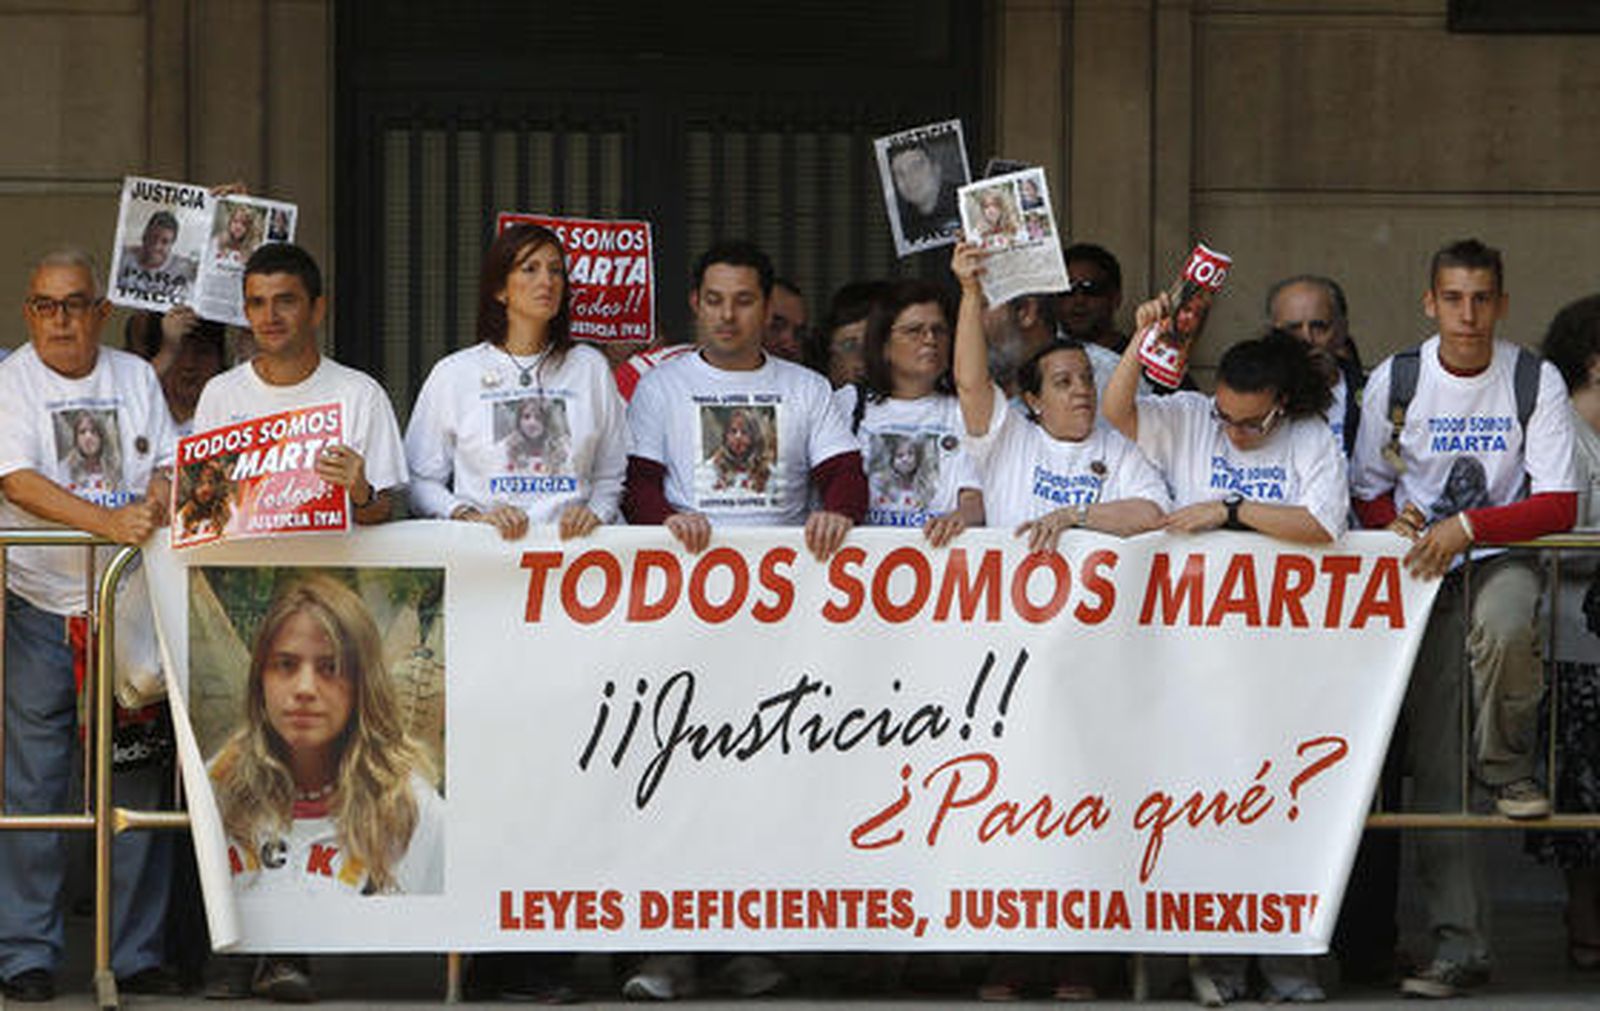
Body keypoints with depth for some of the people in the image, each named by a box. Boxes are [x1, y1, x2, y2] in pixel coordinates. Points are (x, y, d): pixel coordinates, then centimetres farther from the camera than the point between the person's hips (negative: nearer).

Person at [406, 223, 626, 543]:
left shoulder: (590, 368, 15)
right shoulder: (454, 373, 9)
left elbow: (611, 477, 19)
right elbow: (419, 480, 7)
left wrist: (595, 511, 0)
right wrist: (471, 516, -8)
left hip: (569, 542, 2)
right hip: (486, 549, -2)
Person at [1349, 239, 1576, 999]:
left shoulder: (1536, 384, -3)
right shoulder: (1393, 383, 3)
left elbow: (1558, 507, -9)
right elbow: (1367, 491, 12)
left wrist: (1466, 527, -22)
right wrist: (1396, 524, -11)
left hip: (1503, 557, -2)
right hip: (1421, 569, 2)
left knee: (1502, 624, -40)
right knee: (1432, 765, -5)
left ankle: (1508, 764, -10)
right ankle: (1458, 944, -4)